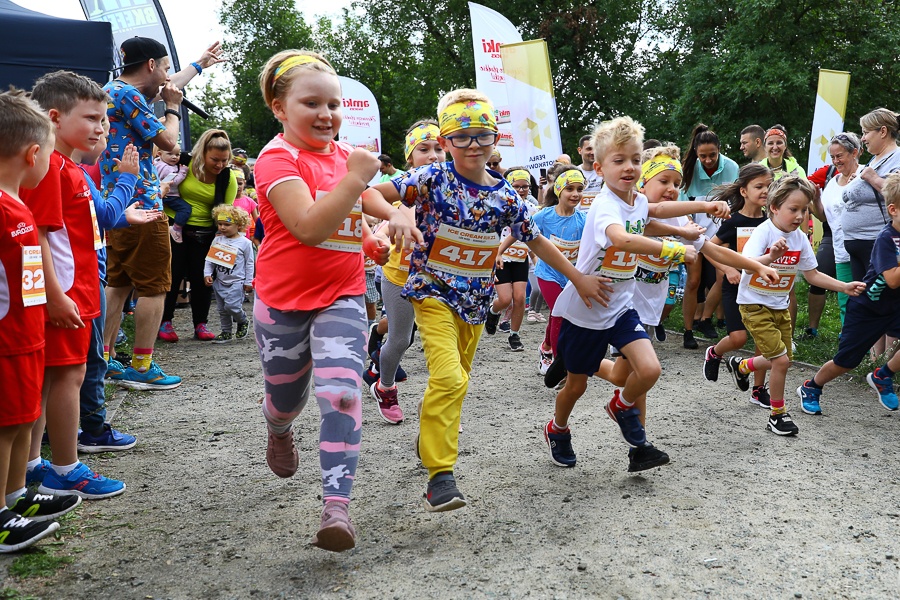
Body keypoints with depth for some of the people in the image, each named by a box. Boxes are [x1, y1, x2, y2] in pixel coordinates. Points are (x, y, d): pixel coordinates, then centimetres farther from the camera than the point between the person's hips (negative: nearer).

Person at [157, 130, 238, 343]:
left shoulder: (229, 178, -5)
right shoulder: (185, 165, -11)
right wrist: (165, 221, -10)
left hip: (204, 233, 2)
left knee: (202, 277, 6)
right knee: (172, 275, 2)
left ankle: (200, 324, 18)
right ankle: (165, 322, 14)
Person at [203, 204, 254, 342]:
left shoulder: (245, 243, -7)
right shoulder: (217, 240, 5)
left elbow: (249, 263, -2)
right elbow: (210, 258, 9)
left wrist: (248, 282, -3)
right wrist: (207, 274, -3)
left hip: (236, 281, -5)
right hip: (219, 281, 5)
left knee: (231, 306, -17)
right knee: (222, 309, 10)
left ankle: (243, 322, 12)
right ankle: (226, 332, 23)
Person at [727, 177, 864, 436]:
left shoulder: (800, 239, -1)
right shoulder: (764, 232, -20)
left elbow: (812, 275, 8)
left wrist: (844, 287, -1)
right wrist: (770, 257, -53)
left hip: (780, 306, 7)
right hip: (754, 305, -7)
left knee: (781, 360, 14)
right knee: (781, 360, -11)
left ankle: (740, 366, 42)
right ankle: (778, 415, 7)